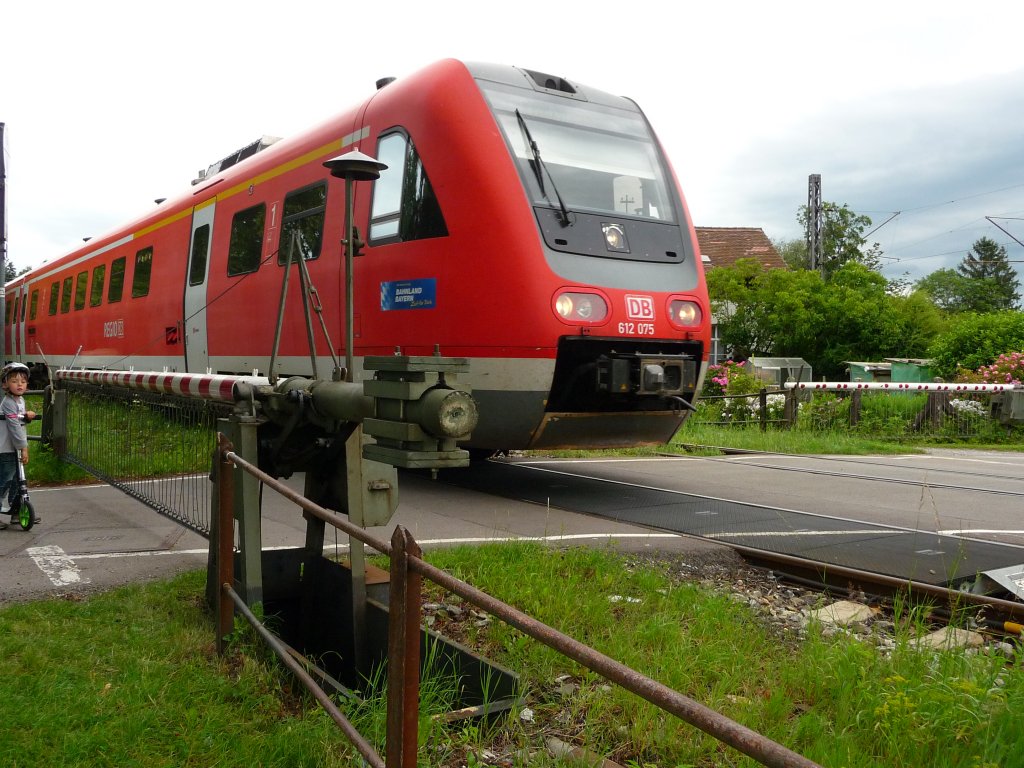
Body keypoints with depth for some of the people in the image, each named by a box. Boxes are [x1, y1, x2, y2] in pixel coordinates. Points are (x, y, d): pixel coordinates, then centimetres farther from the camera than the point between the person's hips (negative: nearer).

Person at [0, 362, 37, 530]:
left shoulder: (20, 400, 11)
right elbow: (14, 426, -21)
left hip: (15, 449, 9)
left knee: (17, 480, 15)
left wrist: (27, 415, 2)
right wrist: (24, 447, -22)